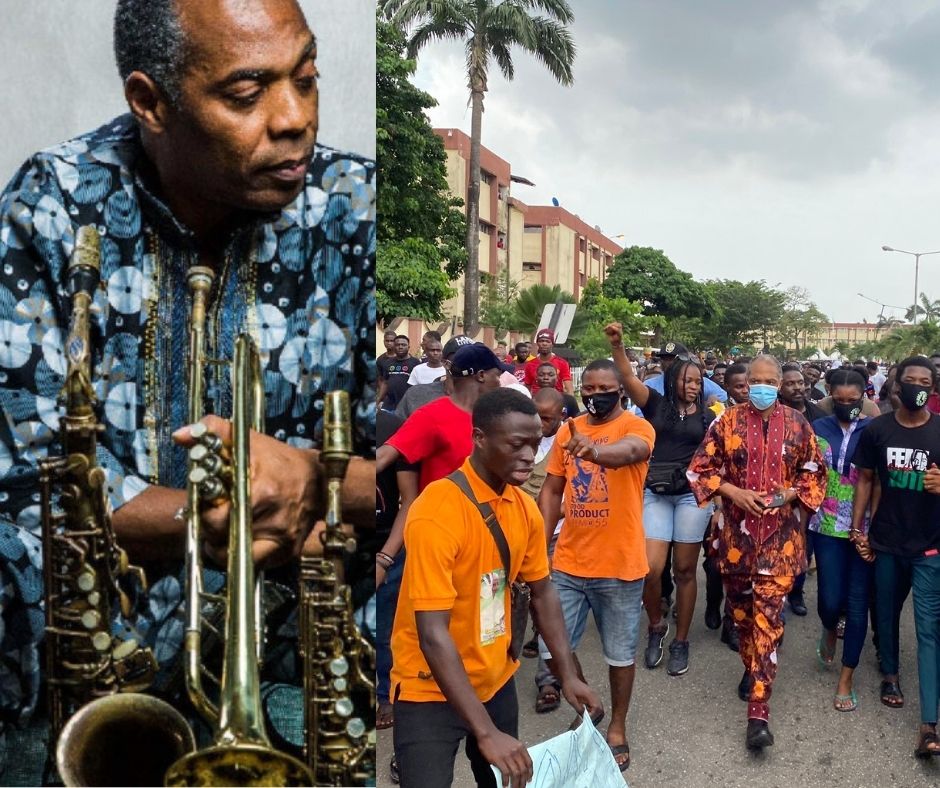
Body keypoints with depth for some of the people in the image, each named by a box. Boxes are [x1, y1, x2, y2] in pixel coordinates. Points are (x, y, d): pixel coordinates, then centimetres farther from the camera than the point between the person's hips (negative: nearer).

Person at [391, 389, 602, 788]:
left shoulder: (525, 507, -4)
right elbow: (432, 635, -29)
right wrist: (485, 732, -31)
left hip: (495, 680, 7)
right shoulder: (437, 511, -26)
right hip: (431, 690, -6)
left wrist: (568, 675, 3)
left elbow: (542, 591, 8)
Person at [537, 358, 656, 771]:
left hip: (620, 566, -4)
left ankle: (617, 728, 34)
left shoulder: (638, 426, -11)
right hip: (568, 564, 4)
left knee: (620, 654, 11)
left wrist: (593, 450, -57)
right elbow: (552, 490, 8)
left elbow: (629, 451, -35)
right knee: (551, 649, 8)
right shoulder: (567, 430, 4)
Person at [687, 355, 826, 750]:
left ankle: (758, 710, -6)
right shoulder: (727, 421, 0)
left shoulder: (797, 424, 2)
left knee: (768, 615, -6)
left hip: (780, 536, -1)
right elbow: (700, 469, 1)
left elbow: (815, 472, 10)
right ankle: (752, 668, 39)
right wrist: (733, 492, -13)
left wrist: (793, 493, -8)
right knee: (741, 608, 14)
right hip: (736, 532, 1)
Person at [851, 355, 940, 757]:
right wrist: (857, 528, 2)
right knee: (886, 612, 18)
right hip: (886, 542, 2)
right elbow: (865, 479, 7)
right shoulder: (877, 430, -1)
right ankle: (889, 673, 43)